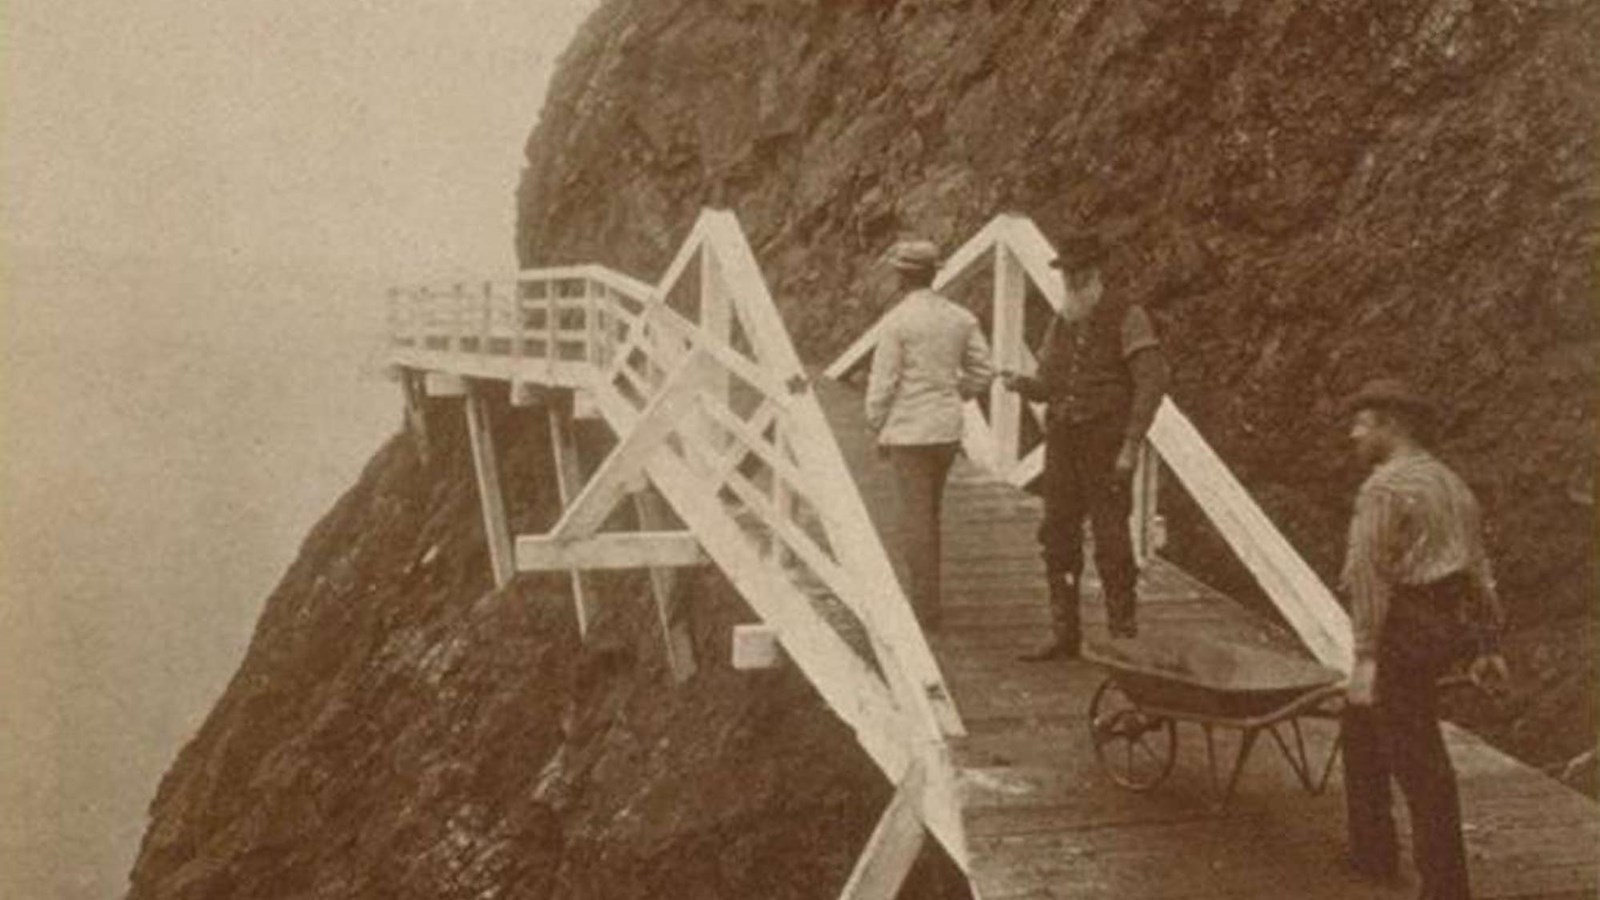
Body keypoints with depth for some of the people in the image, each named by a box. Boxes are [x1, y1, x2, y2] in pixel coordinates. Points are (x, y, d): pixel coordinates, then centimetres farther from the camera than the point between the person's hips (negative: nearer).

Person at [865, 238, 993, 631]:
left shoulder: (898, 319, -11)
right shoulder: (961, 317, 5)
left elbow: (883, 380, -10)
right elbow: (982, 372, 7)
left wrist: (878, 428, 1)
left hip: (909, 430, -6)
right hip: (948, 429, 6)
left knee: (916, 518, 0)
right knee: (929, 514, 17)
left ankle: (926, 608, 1)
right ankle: (926, 598, 23)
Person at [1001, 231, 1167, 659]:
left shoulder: (1126, 316, -7)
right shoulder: (1061, 324, 14)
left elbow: (1153, 379, -14)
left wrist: (1132, 444, -20)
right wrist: (1020, 383, -7)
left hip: (1107, 443, -6)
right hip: (1063, 442, 7)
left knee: (1111, 540, -6)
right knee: (1058, 539, 6)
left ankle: (1123, 635, 4)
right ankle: (1065, 635, 15)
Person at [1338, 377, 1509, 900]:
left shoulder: (1384, 488, -13)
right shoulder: (1451, 484, 16)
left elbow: (1369, 573, -20)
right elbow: (1479, 569, 17)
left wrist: (1366, 655, -22)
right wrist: (1486, 645, 21)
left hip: (1403, 632, -10)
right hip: (1448, 626, 10)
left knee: (1417, 759, -3)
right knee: (1361, 725, 22)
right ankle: (1372, 854, 29)